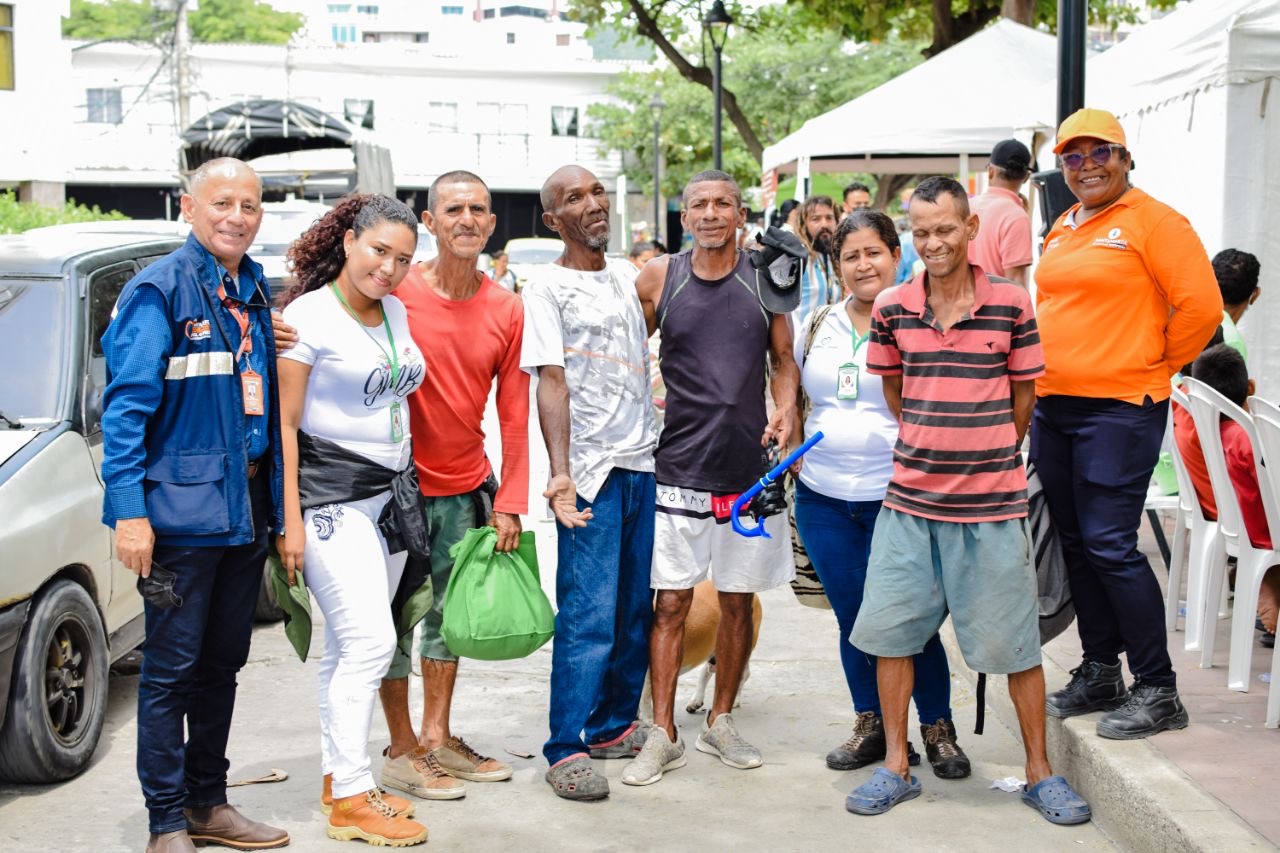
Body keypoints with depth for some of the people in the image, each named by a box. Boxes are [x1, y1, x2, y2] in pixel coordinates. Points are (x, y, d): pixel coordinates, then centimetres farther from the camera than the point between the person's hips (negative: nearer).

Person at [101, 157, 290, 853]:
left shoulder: (255, 293, 12)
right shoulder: (159, 291, -9)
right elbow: (127, 406, -12)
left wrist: (277, 501, 13)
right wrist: (129, 511, -18)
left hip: (247, 508, 7)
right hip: (184, 509, -7)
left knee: (222, 664, 15)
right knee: (172, 670, 0)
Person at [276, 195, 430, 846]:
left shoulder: (396, 314, 12)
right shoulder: (308, 315, -8)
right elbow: (284, 424, -10)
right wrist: (291, 520, -14)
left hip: (392, 494, 7)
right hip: (331, 499, -7)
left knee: (350, 647, 11)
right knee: (369, 642, -12)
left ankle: (338, 777, 18)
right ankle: (350, 801, -5)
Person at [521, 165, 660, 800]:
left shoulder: (626, 275, 14)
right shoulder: (548, 289, -5)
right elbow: (551, 383, -13)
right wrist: (559, 472, -22)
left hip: (644, 462, 7)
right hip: (591, 468, -6)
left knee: (637, 608, 10)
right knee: (588, 613, -8)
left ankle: (613, 726, 23)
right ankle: (566, 751, -1)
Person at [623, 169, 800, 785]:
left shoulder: (765, 279, 3)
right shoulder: (659, 278, 1)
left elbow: (784, 360, 11)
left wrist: (784, 410, -7)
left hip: (748, 466, 2)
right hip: (679, 467, -1)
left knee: (738, 600, 10)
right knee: (671, 602, -1)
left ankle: (720, 722, 25)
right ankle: (663, 735, 8)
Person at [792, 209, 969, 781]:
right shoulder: (818, 327, 10)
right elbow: (798, 396, 23)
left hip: (896, 497, -4)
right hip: (823, 498, 4)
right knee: (852, 619, 10)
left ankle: (938, 729, 15)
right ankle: (871, 725, 23)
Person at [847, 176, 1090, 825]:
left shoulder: (1011, 304, -4)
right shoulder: (892, 309, 1)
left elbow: (1023, 396, 5)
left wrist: (988, 457, 10)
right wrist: (929, 448, 11)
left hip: (991, 503, -2)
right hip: (910, 499, 3)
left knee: (1014, 639, 4)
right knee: (890, 629, 5)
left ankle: (1039, 772, 20)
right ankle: (897, 766, 20)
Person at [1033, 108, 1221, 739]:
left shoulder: (1153, 221, -7)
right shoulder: (1062, 229, 14)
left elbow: (1202, 306, -12)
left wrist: (1155, 366, -3)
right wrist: (1046, 370, 16)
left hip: (1119, 408, -8)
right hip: (1053, 405, 8)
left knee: (1110, 544, -10)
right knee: (1076, 543, 12)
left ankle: (1158, 691, 1)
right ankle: (1099, 673, 24)